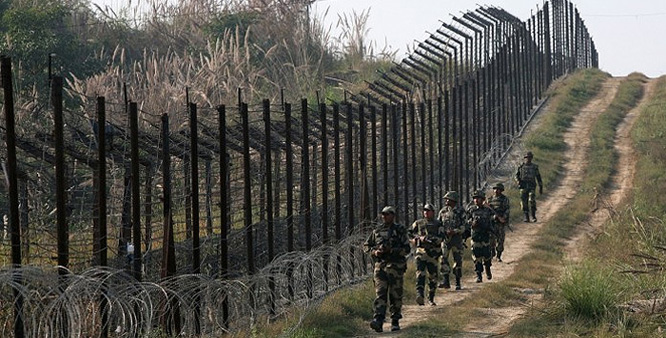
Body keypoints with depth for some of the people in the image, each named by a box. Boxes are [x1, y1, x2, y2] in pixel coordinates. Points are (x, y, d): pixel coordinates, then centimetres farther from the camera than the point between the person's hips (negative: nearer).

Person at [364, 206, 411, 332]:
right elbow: (366, 245, 19)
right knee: (380, 294, -10)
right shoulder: (377, 231, 12)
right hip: (380, 265, 2)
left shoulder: (400, 230, 2)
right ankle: (378, 321, -21)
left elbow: (406, 249, -5)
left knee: (395, 295, 3)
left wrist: (391, 250, -17)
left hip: (395, 266, -2)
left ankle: (395, 322, 15)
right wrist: (374, 252, -2)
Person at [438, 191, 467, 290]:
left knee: (458, 260, 1)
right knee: (443, 258, -9)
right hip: (445, 238, 3)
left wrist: (454, 231, -20)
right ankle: (446, 281, -9)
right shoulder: (443, 211, 9)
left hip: (457, 238, -3)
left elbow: (464, 226, -6)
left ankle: (458, 283, 9)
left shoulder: (460, 211, -2)